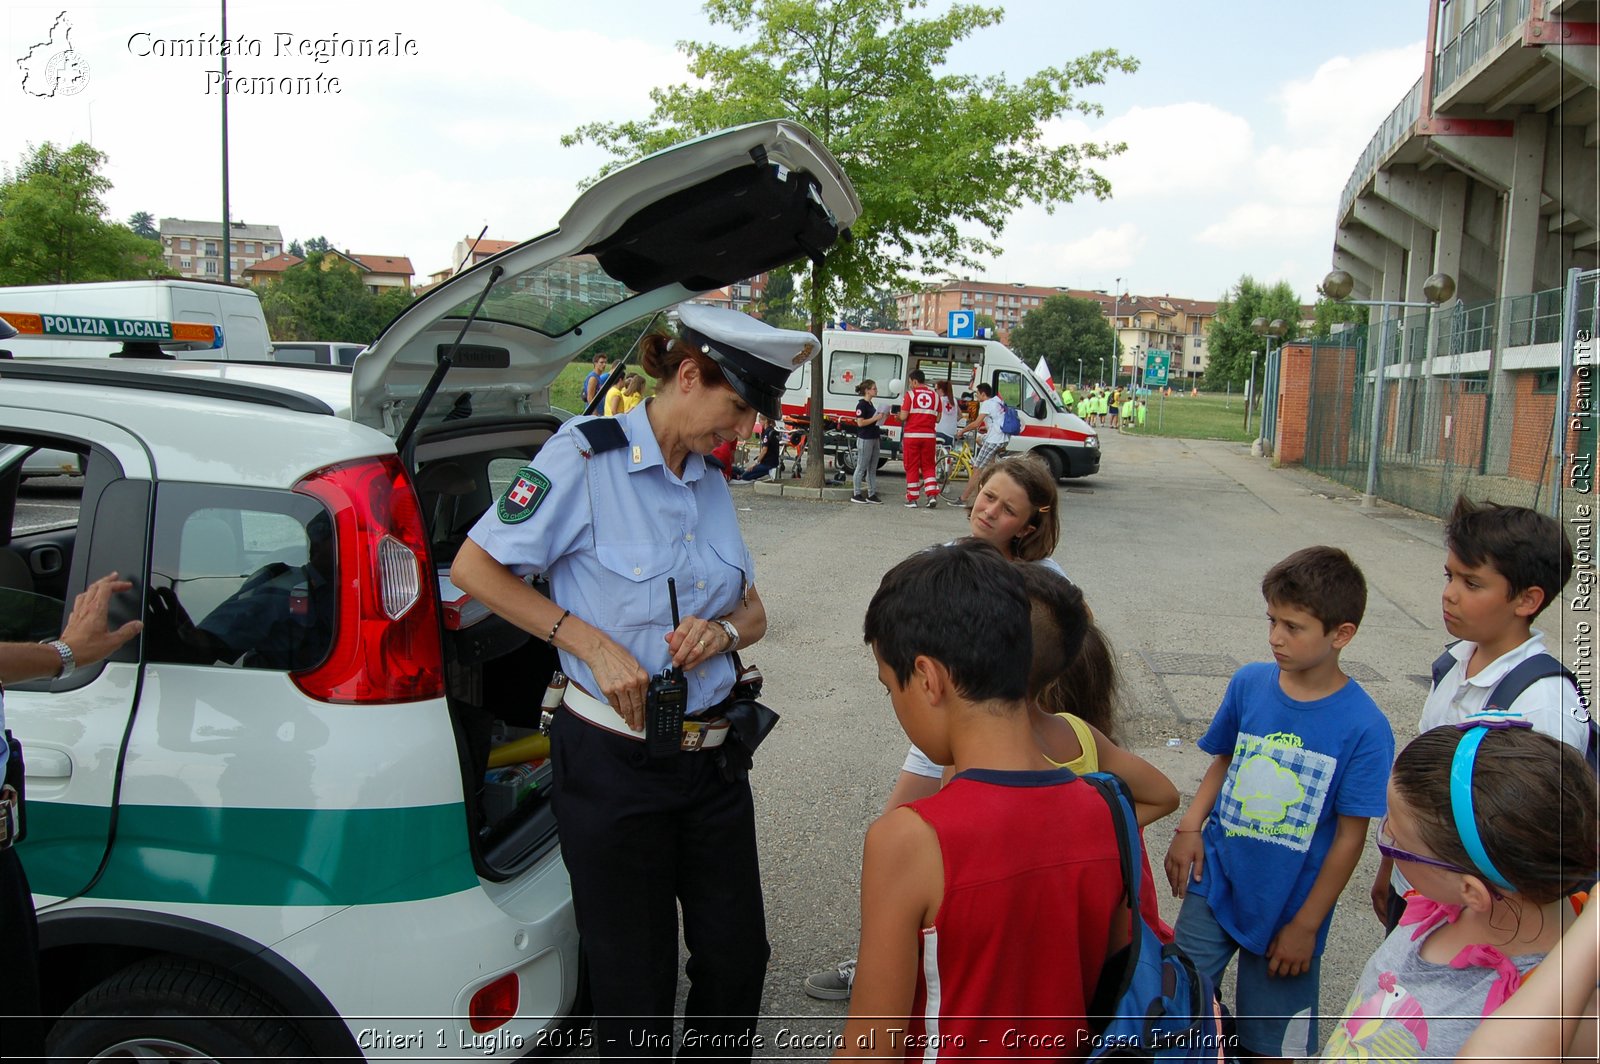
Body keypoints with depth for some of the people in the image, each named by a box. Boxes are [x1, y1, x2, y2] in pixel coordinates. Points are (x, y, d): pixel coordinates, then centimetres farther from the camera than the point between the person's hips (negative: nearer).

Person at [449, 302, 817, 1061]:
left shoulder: (711, 486, 10)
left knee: (738, 957, 15)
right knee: (635, 987, 10)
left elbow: (752, 611, 16)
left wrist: (723, 631, -9)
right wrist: (594, 643, -17)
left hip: (714, 758, 6)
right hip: (615, 763, -6)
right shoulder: (586, 455, -10)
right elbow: (475, 567, -10)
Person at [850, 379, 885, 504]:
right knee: (861, 468, -3)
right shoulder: (861, 404, -12)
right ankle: (856, 494, 3)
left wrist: (883, 416, 7)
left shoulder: (871, 404, 15)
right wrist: (876, 418, -18)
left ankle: (871, 494, 15)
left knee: (872, 468, 11)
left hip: (874, 439, 9)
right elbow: (860, 422, -19)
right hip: (864, 439, -9)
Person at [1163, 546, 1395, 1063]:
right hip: (1215, 884, 3)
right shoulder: (1248, 683, -7)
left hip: (1287, 909, -2)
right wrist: (1190, 827, -8)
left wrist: (1306, 925, -7)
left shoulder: (1365, 728, -17)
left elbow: (1350, 837, -12)